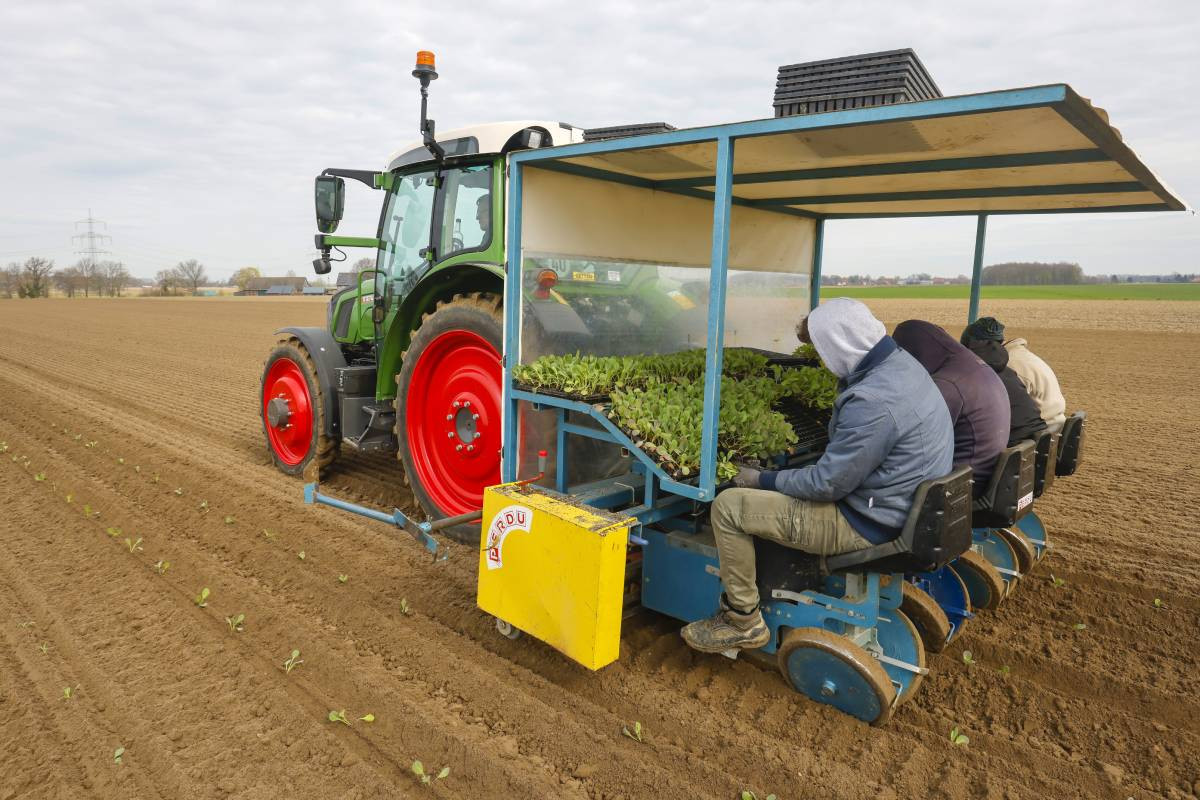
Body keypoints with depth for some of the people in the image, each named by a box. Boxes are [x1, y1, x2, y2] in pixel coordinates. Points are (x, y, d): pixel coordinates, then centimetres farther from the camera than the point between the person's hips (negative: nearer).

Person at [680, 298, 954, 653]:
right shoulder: (900, 360, 1)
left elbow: (827, 484, -23)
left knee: (728, 506, -12)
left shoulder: (872, 402, -31)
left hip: (867, 523, -10)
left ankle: (743, 622, 3)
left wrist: (762, 480, -10)